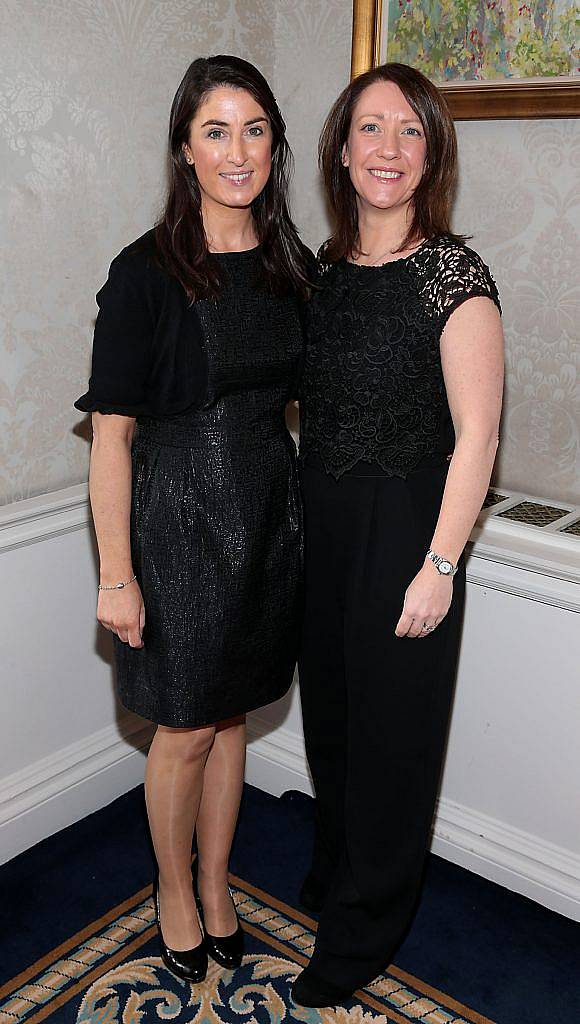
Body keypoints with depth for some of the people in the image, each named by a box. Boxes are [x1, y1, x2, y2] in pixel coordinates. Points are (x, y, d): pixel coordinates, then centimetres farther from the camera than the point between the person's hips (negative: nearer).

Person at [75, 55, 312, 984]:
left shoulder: (292, 265, 4)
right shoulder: (146, 273, -13)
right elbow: (112, 434, -13)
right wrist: (117, 574, -14)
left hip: (270, 507, 5)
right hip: (180, 513, -5)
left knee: (231, 712, 17)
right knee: (187, 728, 8)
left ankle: (216, 887, 37)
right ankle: (176, 896, 34)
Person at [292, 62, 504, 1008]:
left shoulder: (453, 275, -13)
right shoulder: (325, 267, 7)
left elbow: (475, 437, -15)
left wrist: (440, 566, -17)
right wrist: (294, 523, 13)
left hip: (404, 531, -6)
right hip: (321, 528, 7)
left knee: (392, 726, 8)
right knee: (329, 710, 20)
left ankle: (361, 931, 30)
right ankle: (333, 876, 45)